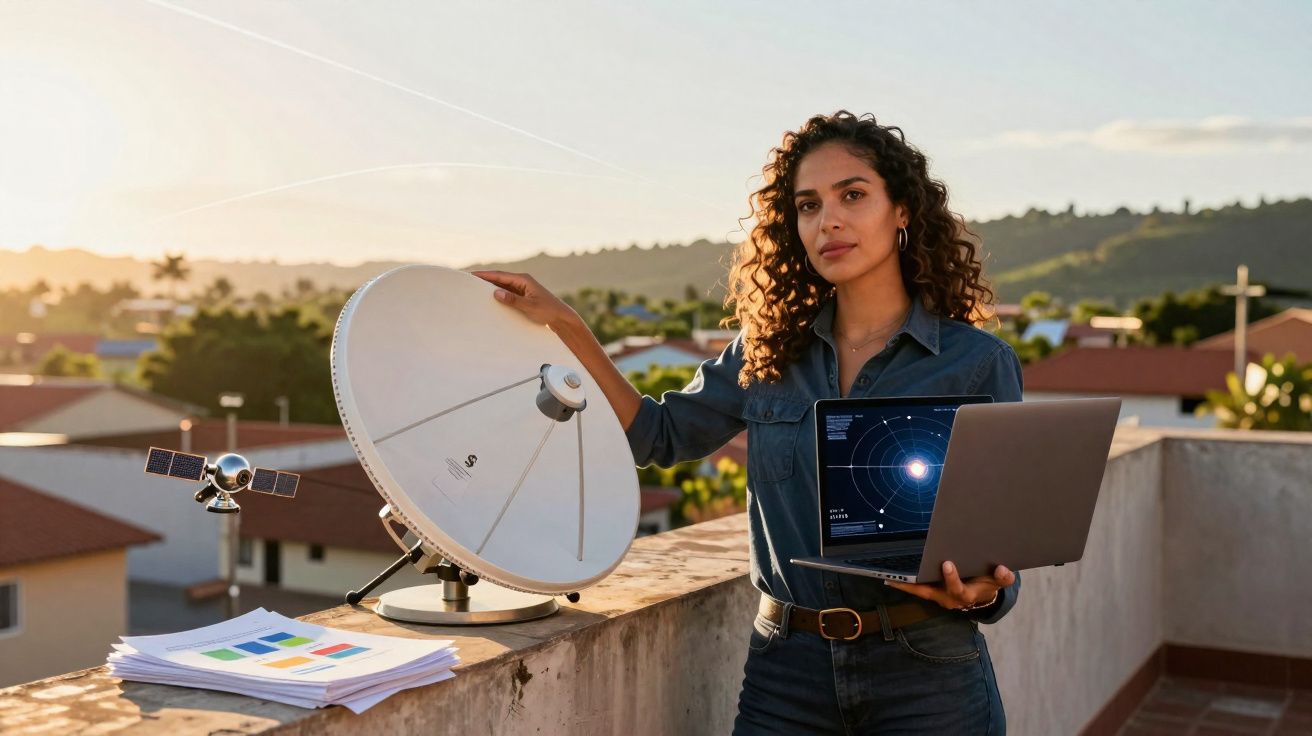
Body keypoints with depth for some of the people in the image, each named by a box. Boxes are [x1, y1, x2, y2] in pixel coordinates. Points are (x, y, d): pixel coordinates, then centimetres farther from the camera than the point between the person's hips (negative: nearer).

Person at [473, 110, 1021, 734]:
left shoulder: (978, 362, -5)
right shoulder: (769, 353, 5)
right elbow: (658, 435, 13)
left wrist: (980, 591, -25)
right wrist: (563, 324, 6)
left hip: (926, 675, -2)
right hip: (786, 668, 3)